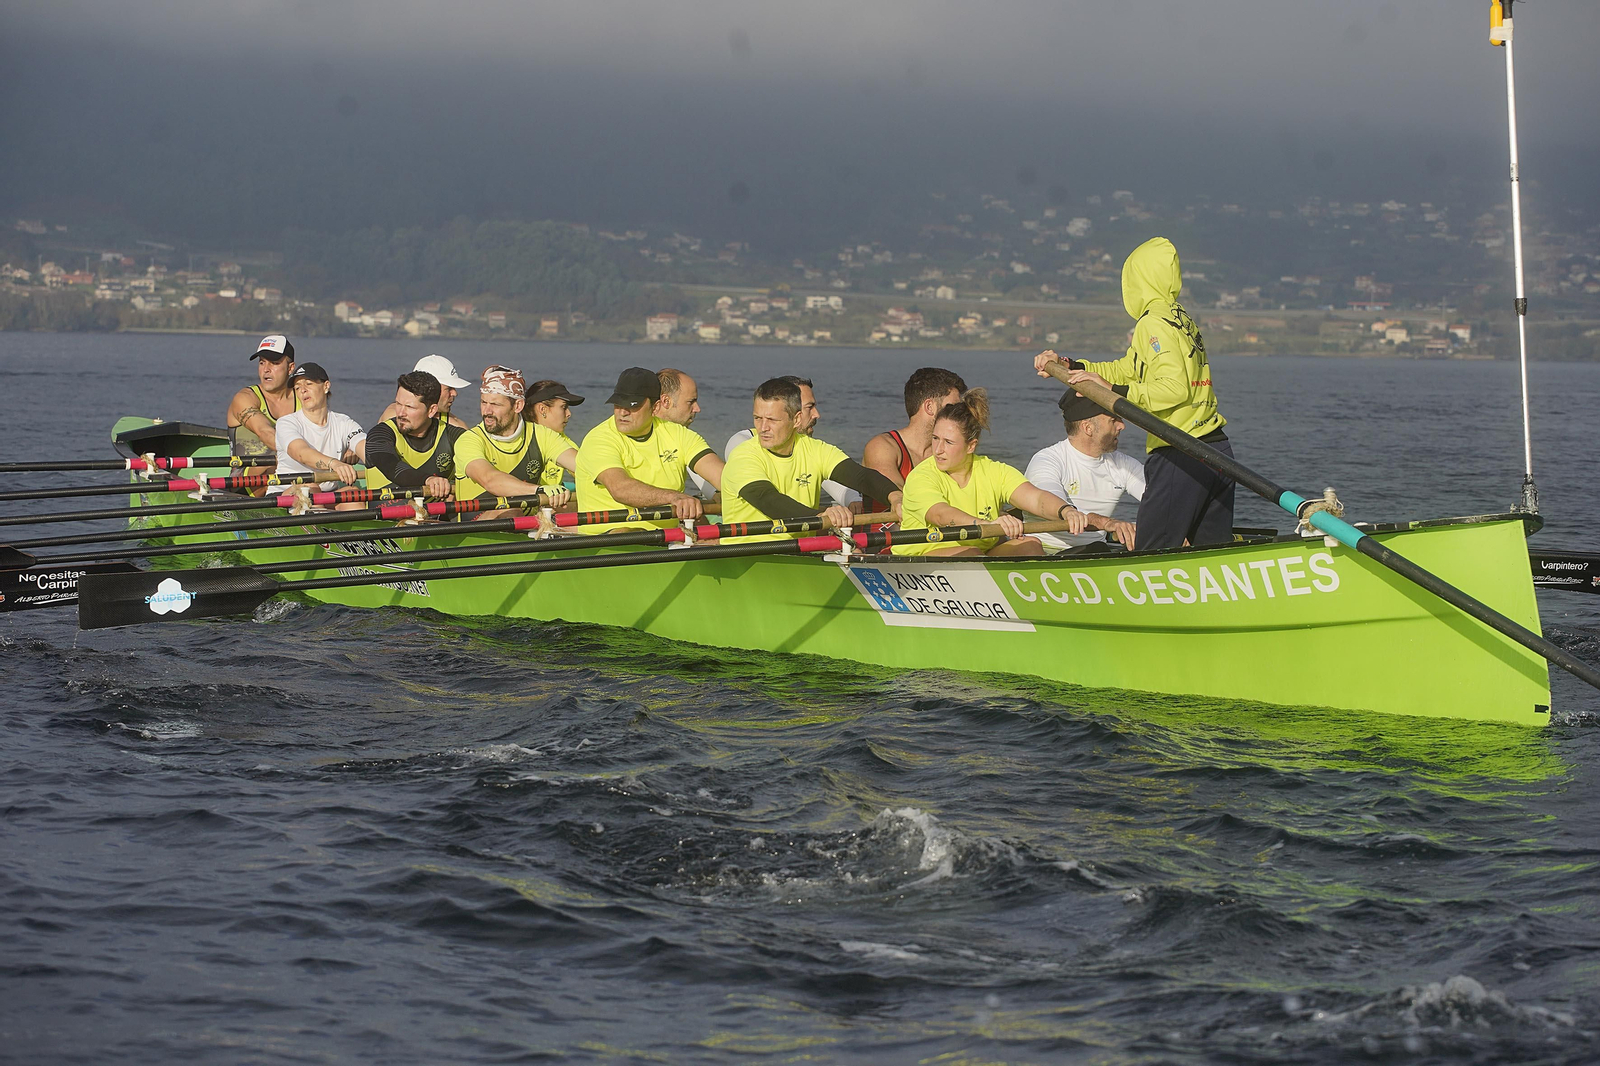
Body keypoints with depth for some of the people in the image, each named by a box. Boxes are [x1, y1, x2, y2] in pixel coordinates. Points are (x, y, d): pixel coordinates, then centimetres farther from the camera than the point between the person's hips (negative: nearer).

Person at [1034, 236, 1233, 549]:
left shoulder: (1153, 323, -9)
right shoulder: (1182, 319, 19)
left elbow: (1175, 389, -21)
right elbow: (1127, 370, 24)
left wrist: (1114, 391, -17)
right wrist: (1068, 365, 19)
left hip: (1181, 457, -9)